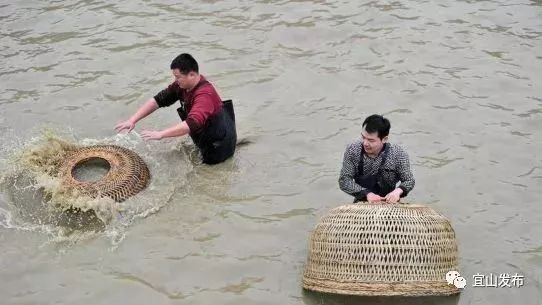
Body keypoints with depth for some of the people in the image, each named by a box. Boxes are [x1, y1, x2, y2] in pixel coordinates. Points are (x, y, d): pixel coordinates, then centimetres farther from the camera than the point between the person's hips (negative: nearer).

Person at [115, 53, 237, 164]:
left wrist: (160, 134, -52)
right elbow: (158, 100, -10)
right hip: (204, 140, 8)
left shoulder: (205, 94, -35)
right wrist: (132, 120, -19)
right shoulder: (182, 85, -10)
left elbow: (192, 124, -48)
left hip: (219, 145, -8)